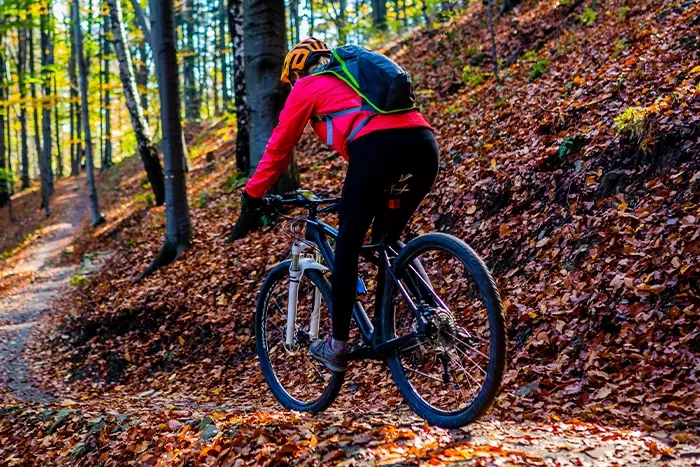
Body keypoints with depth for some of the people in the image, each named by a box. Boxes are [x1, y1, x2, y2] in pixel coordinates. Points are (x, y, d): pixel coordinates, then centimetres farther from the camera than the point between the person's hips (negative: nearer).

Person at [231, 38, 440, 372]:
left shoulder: (307, 86, 22)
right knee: (389, 240, 24)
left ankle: (338, 345, 12)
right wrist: (357, 196, 53)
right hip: (425, 143, 6)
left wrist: (252, 201, 30)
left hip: (377, 146, -6)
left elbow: (278, 149, 22)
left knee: (348, 245, 8)